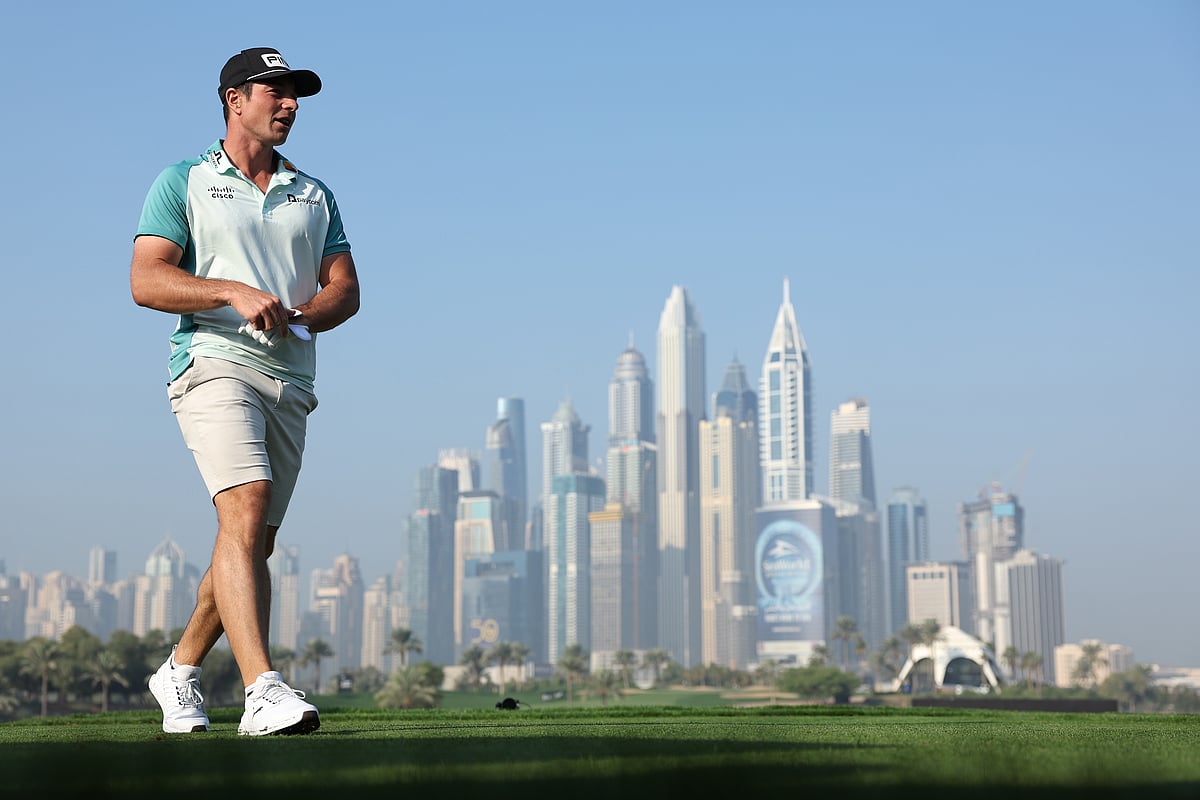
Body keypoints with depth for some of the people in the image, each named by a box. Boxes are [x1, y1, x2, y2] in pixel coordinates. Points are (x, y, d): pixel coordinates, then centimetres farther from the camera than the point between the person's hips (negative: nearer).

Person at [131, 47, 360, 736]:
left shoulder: (315, 195, 22)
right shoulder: (184, 182, 9)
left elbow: (345, 289, 14)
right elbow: (146, 280, -2)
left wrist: (301, 314, -8)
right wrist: (235, 293, -16)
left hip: (292, 378, 5)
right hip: (215, 364, -5)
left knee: (257, 542, 5)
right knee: (245, 511, -24)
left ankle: (182, 668, 24)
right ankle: (262, 691, -32)